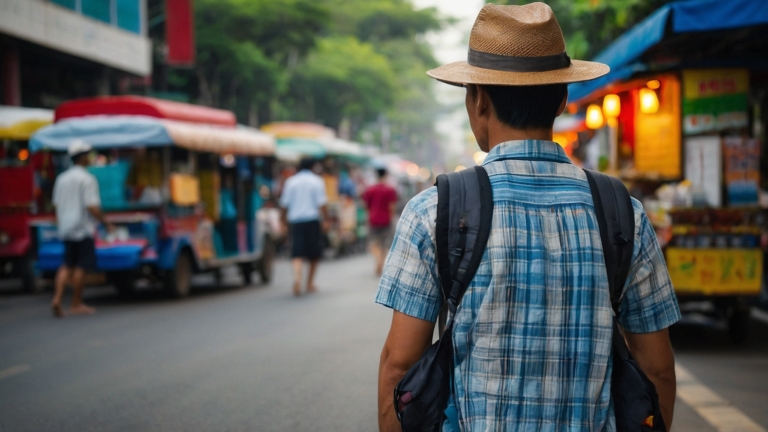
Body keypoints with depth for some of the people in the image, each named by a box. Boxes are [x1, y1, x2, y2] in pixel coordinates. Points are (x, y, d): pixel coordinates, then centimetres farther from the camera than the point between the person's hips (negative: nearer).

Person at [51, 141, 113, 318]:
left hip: (66, 229, 7)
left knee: (67, 265, 10)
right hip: (82, 229, -7)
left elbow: (57, 205, 15)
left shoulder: (62, 178, 12)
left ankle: (57, 298, -6)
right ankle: (76, 305, 7)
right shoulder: (87, 179, -12)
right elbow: (92, 207, -18)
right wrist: (106, 223, -7)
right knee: (81, 266, 2)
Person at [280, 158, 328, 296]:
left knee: (297, 253, -5)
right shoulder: (316, 181, 1)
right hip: (312, 220, -1)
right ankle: (310, 283, 19)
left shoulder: (290, 181, 8)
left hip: (295, 221, 2)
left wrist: (284, 220, 16)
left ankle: (297, 278, -30)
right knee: (314, 253, 13)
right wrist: (325, 219, -2)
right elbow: (321, 204, -7)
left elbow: (284, 204, 7)